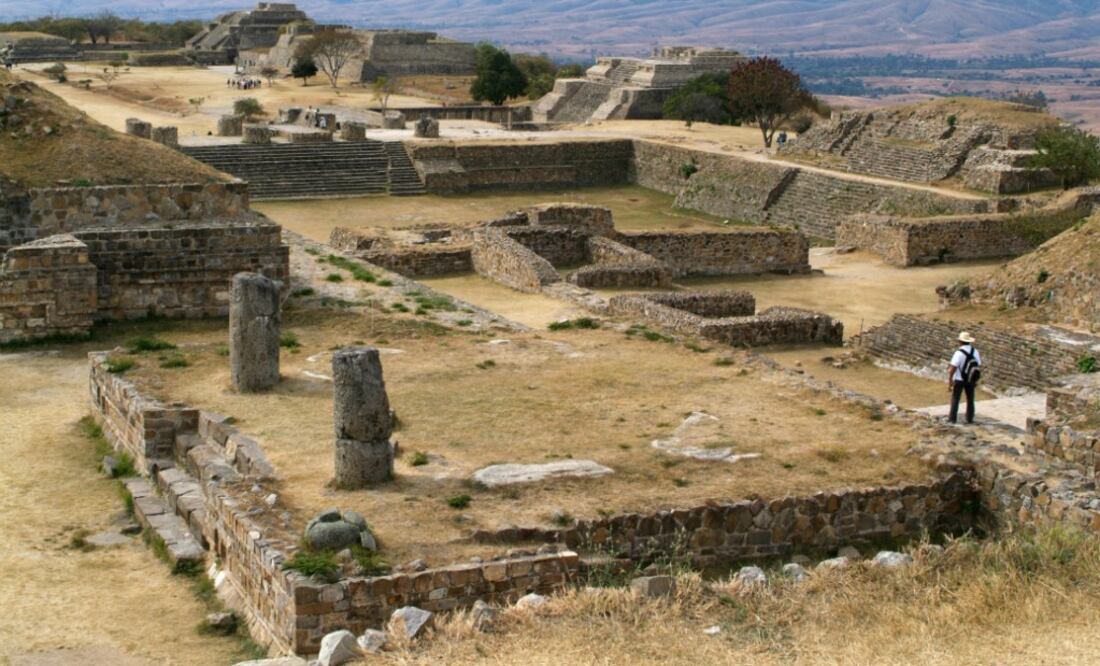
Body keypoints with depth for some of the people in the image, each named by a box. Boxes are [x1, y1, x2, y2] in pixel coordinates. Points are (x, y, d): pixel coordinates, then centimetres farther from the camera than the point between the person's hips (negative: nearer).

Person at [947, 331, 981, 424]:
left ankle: (953, 418, 9)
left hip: (959, 379, -4)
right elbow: (979, 367, 5)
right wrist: (976, 381, 14)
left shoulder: (959, 353, -19)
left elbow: (952, 368, -22)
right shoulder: (975, 352, -2)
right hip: (970, 380, 4)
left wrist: (949, 382, -16)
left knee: (955, 399, 7)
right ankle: (970, 418, 17)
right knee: (970, 399, 15)